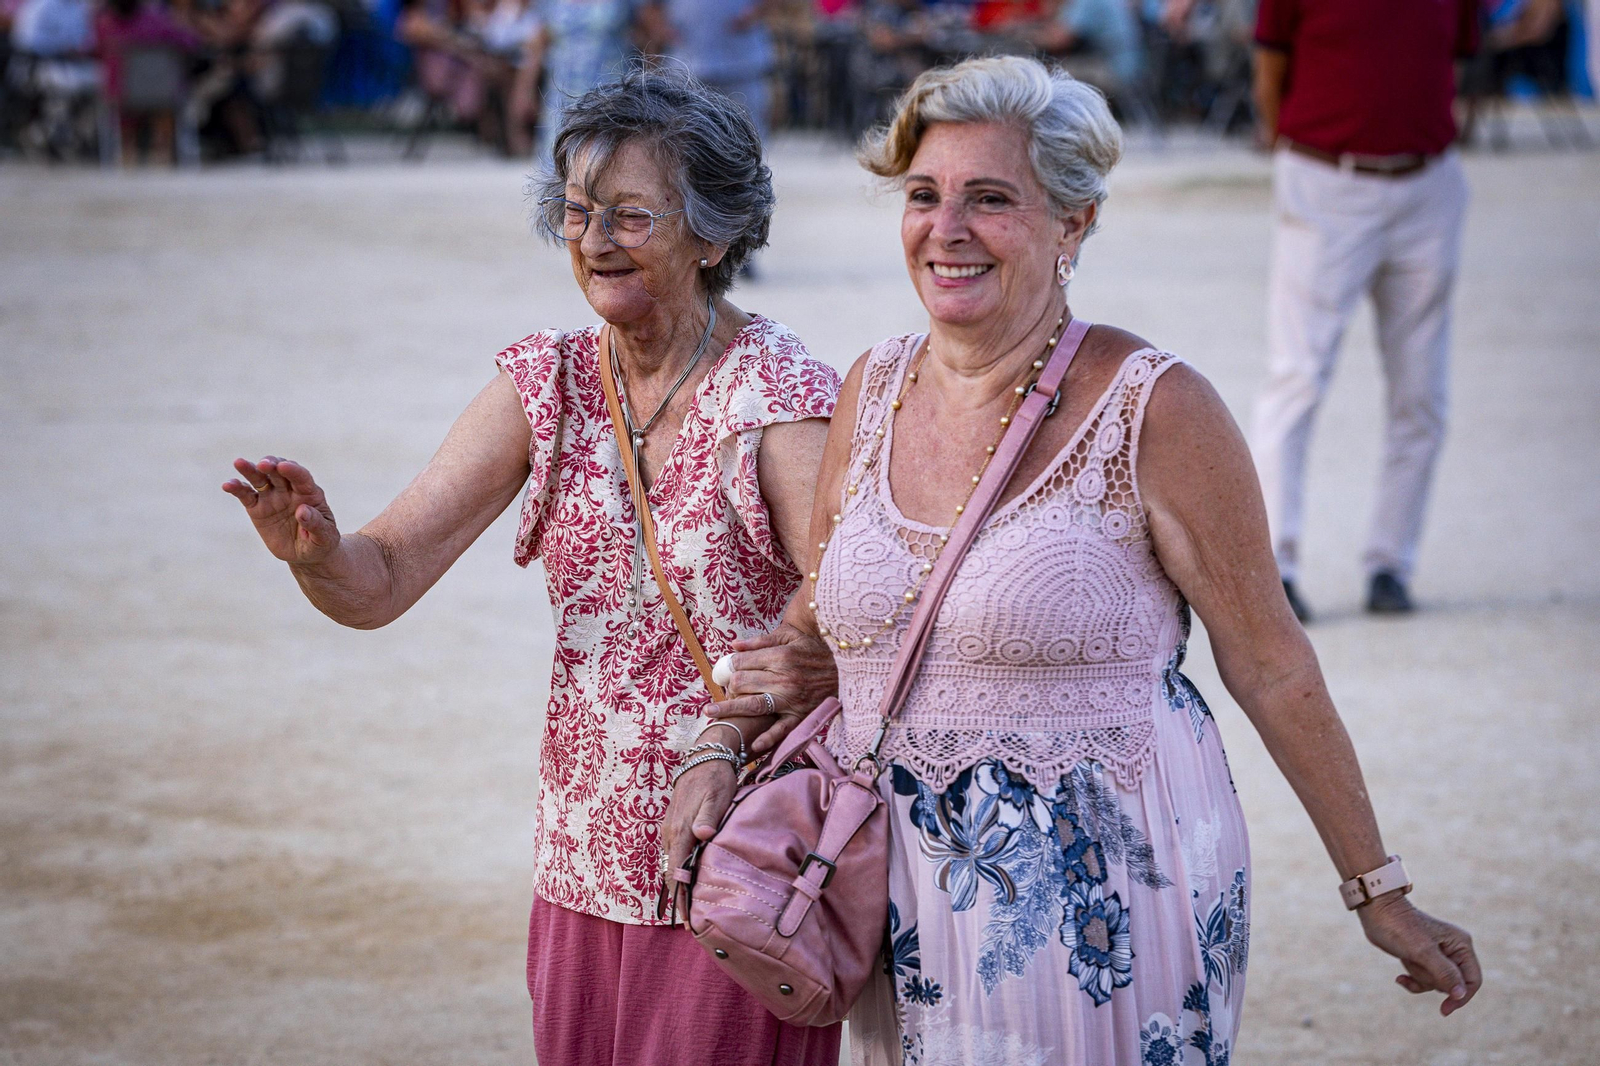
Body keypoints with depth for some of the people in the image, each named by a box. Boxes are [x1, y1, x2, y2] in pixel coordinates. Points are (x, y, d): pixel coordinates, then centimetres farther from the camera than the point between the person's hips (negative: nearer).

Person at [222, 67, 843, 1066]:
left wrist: (725, 744, -35)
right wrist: (314, 549, -24)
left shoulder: (781, 389, -13)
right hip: (586, 871, 5)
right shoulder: (547, 378, 3)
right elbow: (382, 582, -2)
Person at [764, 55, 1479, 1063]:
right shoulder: (873, 390, 4)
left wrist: (1381, 893, -3)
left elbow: (1272, 667, -7)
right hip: (907, 902, 5)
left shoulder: (1153, 410, -12)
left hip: (1105, 915, -5)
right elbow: (819, 609, 18)